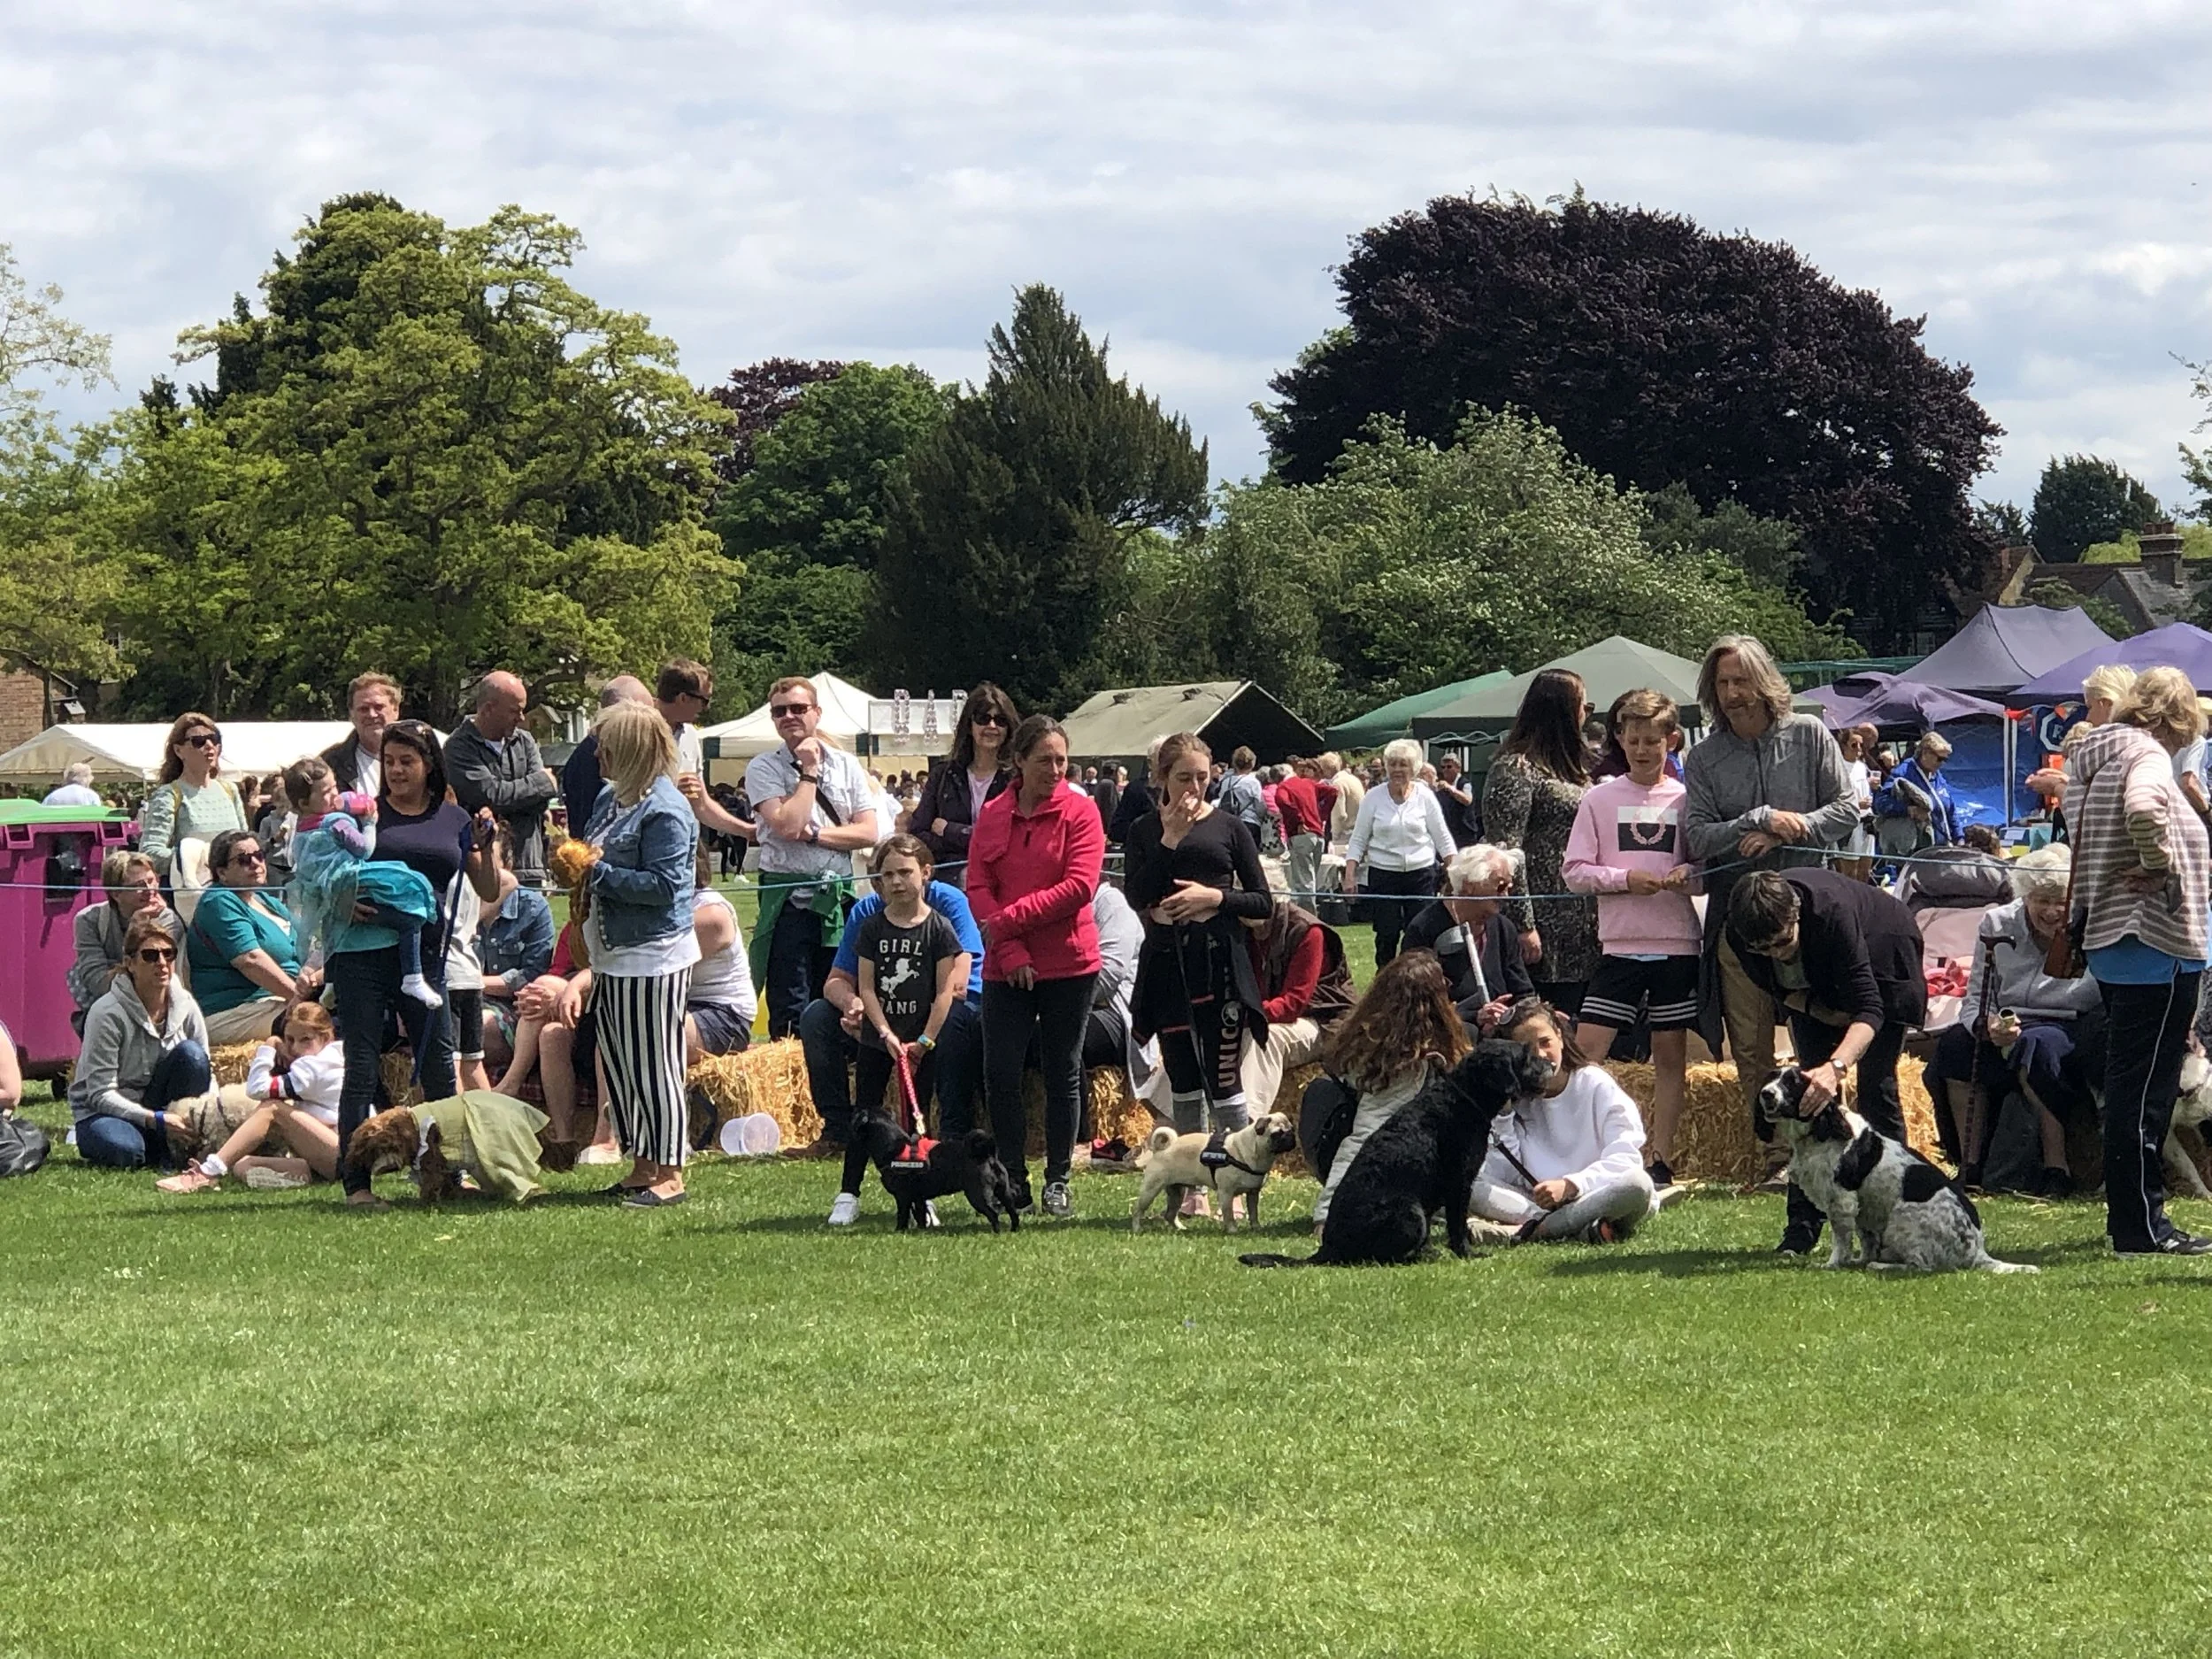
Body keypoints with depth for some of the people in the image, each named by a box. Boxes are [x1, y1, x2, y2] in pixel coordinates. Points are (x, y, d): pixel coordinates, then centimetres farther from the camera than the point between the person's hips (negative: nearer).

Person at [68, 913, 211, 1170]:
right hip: (102, 1112, -6)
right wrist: (155, 1119, -31)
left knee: (190, 1053, -21)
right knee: (126, 1150, -40)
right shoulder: (107, 1014, -19)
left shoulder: (185, 1006, -5)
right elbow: (100, 1094, -20)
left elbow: (203, 1069, 3)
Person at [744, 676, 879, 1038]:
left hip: (838, 896, 3)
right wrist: (808, 772, -7)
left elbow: (868, 833, 2)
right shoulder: (763, 768, 0)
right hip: (788, 897, -3)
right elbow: (786, 825, -15)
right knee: (790, 1014, -6)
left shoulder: (846, 765, 10)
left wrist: (813, 834, -9)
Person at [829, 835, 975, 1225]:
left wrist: (925, 1041, -12)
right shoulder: (873, 928, 0)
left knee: (917, 1117, 2)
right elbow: (867, 987, -2)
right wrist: (886, 1034, -12)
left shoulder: (940, 929, -6)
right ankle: (848, 1196, 6)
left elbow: (945, 991, -7)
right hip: (877, 1036, 2)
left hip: (923, 1040, -2)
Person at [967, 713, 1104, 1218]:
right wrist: (1011, 954, -11)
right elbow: (978, 887, 0)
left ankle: (1058, 1181, 12)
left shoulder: (1079, 811, -4)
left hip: (1068, 966, -3)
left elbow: (1079, 887, -13)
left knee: (1062, 1075, 5)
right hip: (1005, 968, 3)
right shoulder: (992, 814, 5)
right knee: (999, 1075, -1)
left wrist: (1010, 920, -14)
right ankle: (1013, 1178, 10)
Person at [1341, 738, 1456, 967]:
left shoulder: (1424, 797, 2)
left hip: (1421, 873, 0)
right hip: (1383, 874, 0)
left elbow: (1442, 837, 7)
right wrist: (1349, 874, -6)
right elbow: (1358, 840, 5)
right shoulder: (1373, 798, 2)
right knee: (1386, 937, 0)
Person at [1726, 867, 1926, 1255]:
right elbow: (1776, 987, -7)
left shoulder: (1832, 910, -45)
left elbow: (1869, 1008, -48)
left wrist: (1836, 1066, -62)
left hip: (1882, 965, -4)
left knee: (1875, 1088, -11)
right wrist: (1821, 1011, -23)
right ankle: (1804, 1222, -7)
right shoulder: (1740, 934, -30)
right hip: (1817, 982, 4)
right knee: (1812, 1087, -7)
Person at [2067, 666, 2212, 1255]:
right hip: (2156, 940, -10)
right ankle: (2142, 1228, -4)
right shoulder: (2147, 755, -13)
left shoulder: (2090, 757, 16)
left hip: (2106, 939, 10)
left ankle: (2133, 1221, 21)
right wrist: (2163, 864, -18)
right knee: (2146, 1087, -6)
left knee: (2130, 1081, 16)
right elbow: (2143, 809, -34)